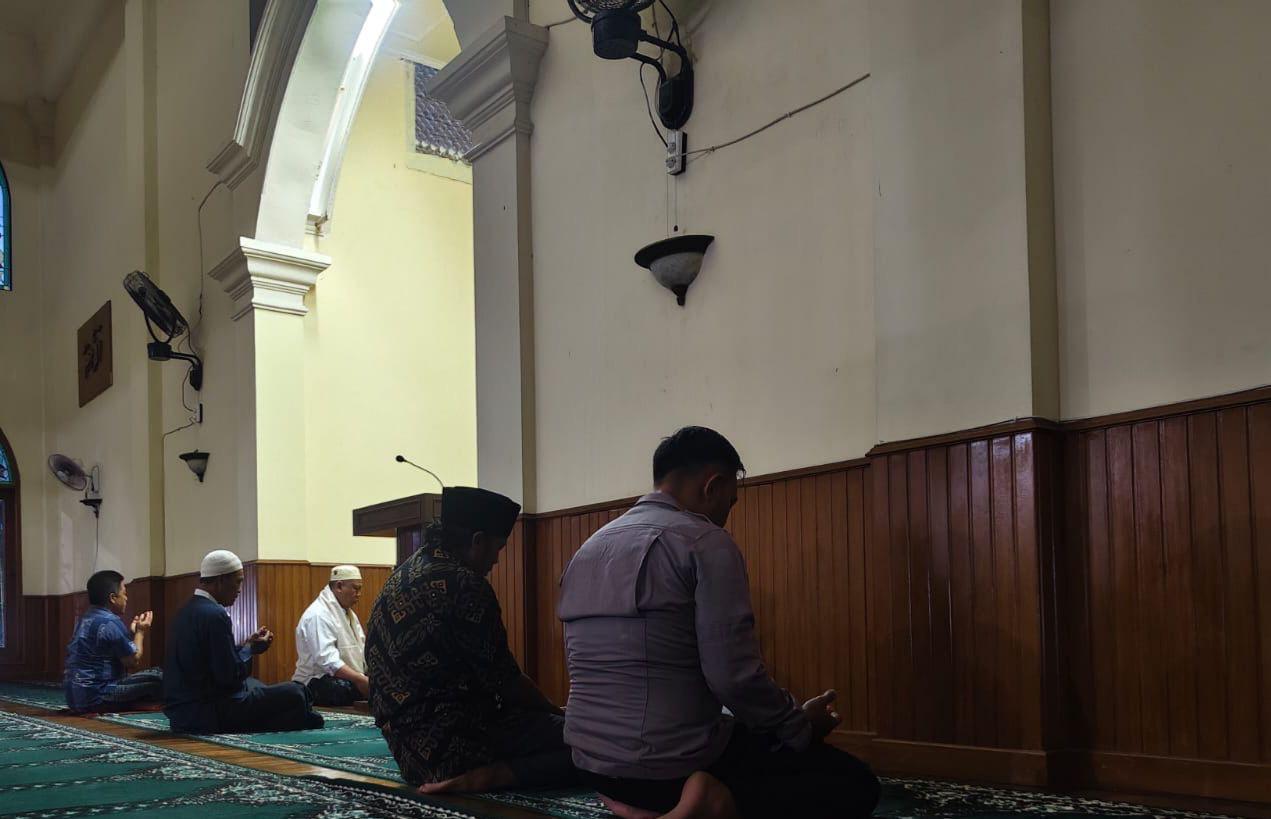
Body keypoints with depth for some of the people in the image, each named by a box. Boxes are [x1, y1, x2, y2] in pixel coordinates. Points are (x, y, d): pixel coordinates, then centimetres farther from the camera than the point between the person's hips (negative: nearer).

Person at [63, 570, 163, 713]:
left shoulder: (86, 619, 14)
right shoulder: (110, 622, -14)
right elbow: (134, 661, -7)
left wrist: (131, 631, 20)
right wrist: (141, 632, 7)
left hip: (76, 698, 10)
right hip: (96, 698, -10)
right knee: (158, 677, -13)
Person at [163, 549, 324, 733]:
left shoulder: (187, 611, 11)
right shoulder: (215, 615, -18)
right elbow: (230, 675, -19)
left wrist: (246, 646, 11)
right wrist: (250, 649, -2)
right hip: (207, 715, -10)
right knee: (295, 694, -11)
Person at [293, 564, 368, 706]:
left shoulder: (348, 613, 18)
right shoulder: (318, 615, -14)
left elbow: (362, 650, 14)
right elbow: (327, 660, -26)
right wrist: (361, 680, -34)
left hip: (350, 678, 9)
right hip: (318, 683, -9)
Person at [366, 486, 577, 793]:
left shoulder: (404, 573, 12)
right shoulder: (464, 585, -17)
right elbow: (505, 683, -13)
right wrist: (556, 713, 5)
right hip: (452, 742, -10)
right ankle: (488, 776, -20)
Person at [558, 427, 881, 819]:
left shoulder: (587, 550, 13)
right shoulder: (705, 542, -11)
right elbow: (734, 676, -19)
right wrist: (802, 725, 0)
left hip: (594, 764, 8)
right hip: (673, 764, -8)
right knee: (855, 781, 5)